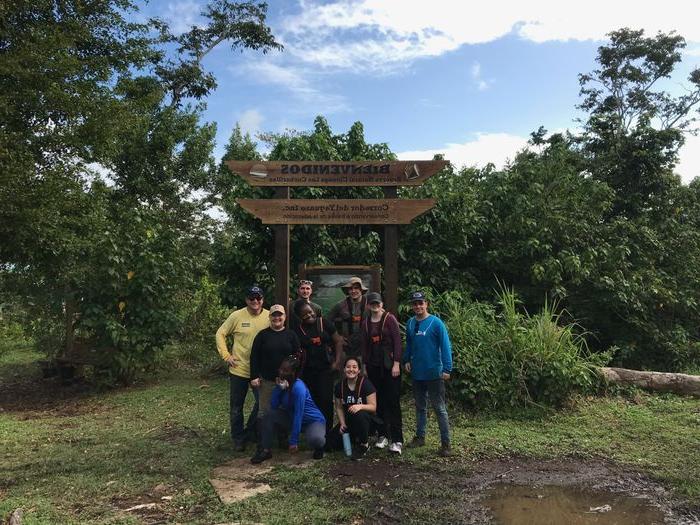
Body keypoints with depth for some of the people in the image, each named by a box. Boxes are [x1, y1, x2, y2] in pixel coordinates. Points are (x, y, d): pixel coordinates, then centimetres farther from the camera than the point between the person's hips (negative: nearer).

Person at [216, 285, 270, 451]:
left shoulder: (269, 317, -5)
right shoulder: (237, 316, -8)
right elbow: (220, 334, 0)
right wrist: (226, 355, -6)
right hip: (239, 369, -1)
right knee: (237, 407, 10)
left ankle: (250, 432, 29)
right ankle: (238, 438, 28)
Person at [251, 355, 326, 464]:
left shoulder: (298, 387, -28)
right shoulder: (282, 382, -6)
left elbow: (298, 415, -29)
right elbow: (273, 406, -13)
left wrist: (293, 442, -28)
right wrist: (279, 388, -26)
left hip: (313, 420, -6)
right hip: (292, 419, 6)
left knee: (315, 440, -37)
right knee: (271, 415, -17)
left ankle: (319, 447, 2)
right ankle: (266, 450, -6)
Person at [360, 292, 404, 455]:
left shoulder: (390, 319, -5)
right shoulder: (366, 322, 9)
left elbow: (397, 341, -9)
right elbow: (364, 345, 12)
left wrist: (396, 363, -14)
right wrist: (364, 365, 10)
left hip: (389, 365, -4)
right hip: (373, 366, 4)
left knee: (393, 401, -5)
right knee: (378, 401, 7)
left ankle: (397, 440, -1)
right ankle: (382, 435, 20)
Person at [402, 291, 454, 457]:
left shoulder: (436, 323, -12)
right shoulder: (410, 323, 4)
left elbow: (446, 347, -14)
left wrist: (447, 369, -18)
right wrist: (406, 360, 4)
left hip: (434, 374, -5)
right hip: (417, 373, 6)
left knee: (439, 408, 1)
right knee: (420, 407, 18)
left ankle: (445, 443, 9)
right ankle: (420, 436, 31)